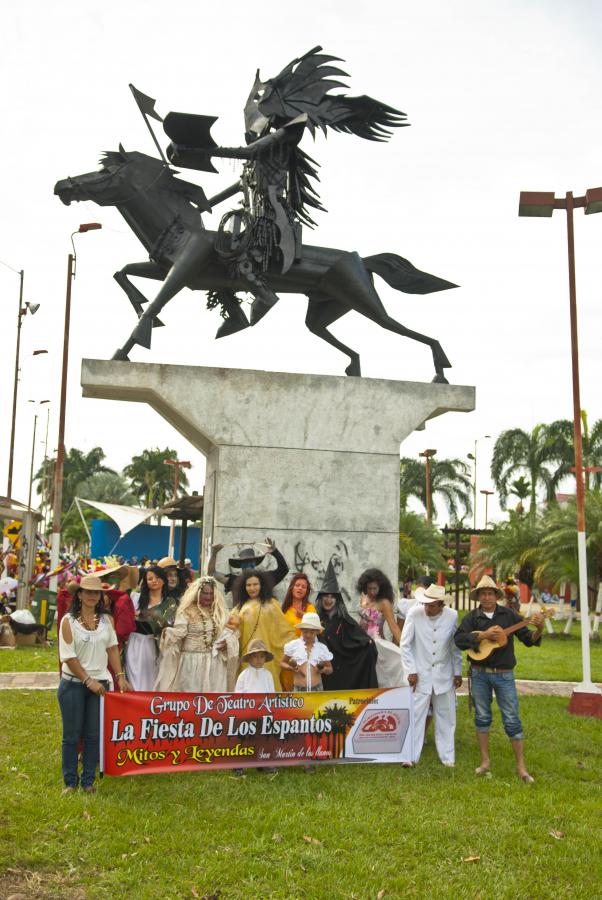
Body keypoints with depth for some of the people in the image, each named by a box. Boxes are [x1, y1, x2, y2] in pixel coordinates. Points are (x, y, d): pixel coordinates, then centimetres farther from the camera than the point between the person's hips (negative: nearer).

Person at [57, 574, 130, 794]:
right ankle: (70, 782, 17)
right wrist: (88, 681, -13)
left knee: (94, 735, 6)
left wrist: (120, 676, -3)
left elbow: (112, 648, 6)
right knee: (72, 735, 5)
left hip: (100, 683, 3)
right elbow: (69, 657, -10)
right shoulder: (69, 621, -6)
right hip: (73, 684, -3)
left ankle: (88, 781, 17)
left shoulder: (107, 619, 6)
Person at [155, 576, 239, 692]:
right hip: (192, 661, -4)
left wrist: (227, 642, -8)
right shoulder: (187, 611, -4)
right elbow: (179, 631, -13)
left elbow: (228, 632, 13)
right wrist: (167, 632, -33)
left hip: (214, 662, 4)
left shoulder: (219, 611, 9)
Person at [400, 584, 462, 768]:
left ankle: (447, 756, 24)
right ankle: (411, 756, 13)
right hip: (420, 675, -2)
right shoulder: (414, 613, -15)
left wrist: (458, 672, 7)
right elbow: (405, 644, -7)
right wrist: (411, 671, -9)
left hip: (444, 675, 2)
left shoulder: (452, 616, -9)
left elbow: (455, 646, 3)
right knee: (415, 715, 1)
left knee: (446, 716, 10)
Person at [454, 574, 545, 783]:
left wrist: (539, 630, -17)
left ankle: (521, 767, 6)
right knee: (482, 717, 10)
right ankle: (485, 761, 22)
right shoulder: (472, 617, -1)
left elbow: (528, 640, 2)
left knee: (512, 720, -1)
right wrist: (483, 635, -25)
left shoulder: (508, 615, 1)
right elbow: (459, 639, -15)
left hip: (504, 674, -1)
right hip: (479, 673, 1)